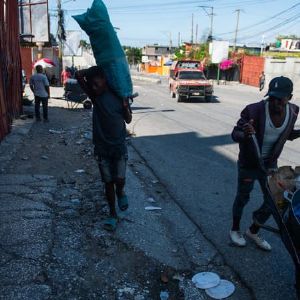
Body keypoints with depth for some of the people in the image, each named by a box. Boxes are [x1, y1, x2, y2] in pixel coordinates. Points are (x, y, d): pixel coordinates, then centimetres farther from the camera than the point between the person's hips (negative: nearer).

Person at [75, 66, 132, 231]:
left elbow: (128, 120, 3)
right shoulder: (94, 95, -2)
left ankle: (120, 192, 32)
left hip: (119, 146, -1)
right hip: (101, 147, 1)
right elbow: (78, 75, -12)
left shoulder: (119, 95, -3)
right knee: (108, 182, 6)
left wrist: (125, 105, -13)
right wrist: (93, 69, -2)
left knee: (119, 179, -4)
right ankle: (112, 214, 21)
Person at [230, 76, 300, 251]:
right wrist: (245, 134, -42)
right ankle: (235, 230, 39)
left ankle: (253, 231, 38)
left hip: (270, 164, 5)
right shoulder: (254, 110, -25)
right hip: (248, 164, -5)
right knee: (243, 198, 13)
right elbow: (235, 134, -20)